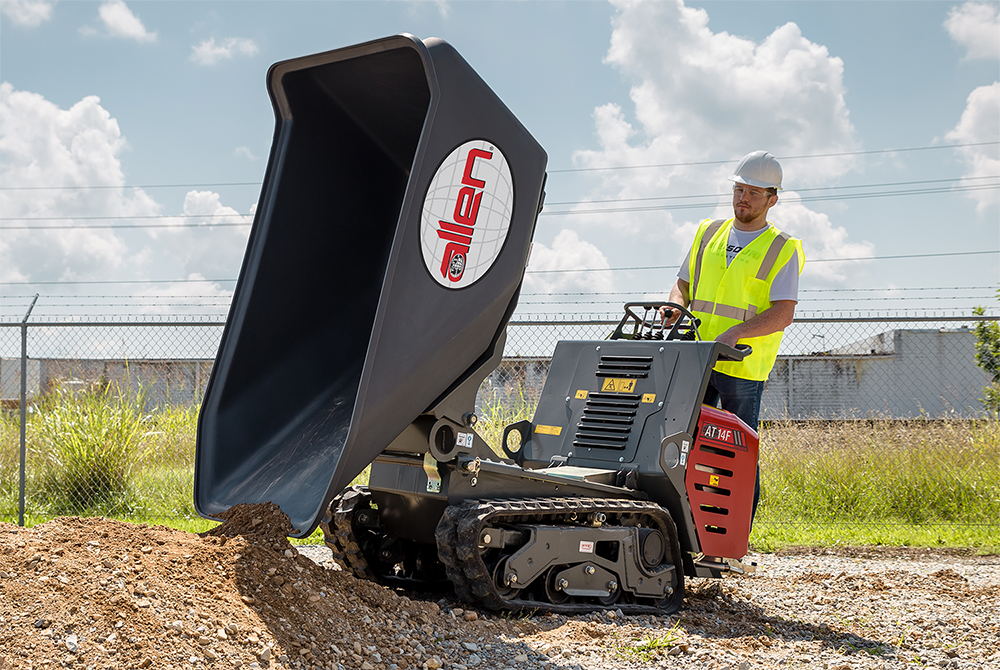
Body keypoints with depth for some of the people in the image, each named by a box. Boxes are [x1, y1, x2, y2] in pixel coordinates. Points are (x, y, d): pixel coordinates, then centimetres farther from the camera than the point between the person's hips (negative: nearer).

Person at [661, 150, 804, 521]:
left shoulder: (783, 250, 0)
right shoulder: (708, 233, 15)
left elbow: (782, 314, -10)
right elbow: (683, 284, 19)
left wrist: (735, 332, -24)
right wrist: (676, 304, -4)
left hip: (743, 366, -4)